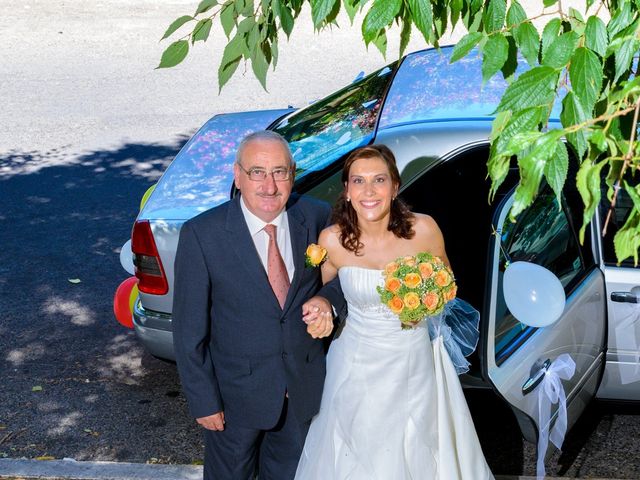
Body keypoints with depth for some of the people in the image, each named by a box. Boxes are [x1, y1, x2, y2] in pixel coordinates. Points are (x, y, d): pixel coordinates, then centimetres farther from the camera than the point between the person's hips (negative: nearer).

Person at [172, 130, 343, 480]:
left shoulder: (317, 218, -12)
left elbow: (337, 277, 4)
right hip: (237, 390, -3)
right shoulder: (201, 235, -21)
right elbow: (189, 328, -14)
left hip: (304, 386, 3)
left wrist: (328, 300, -19)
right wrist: (203, 401, -11)